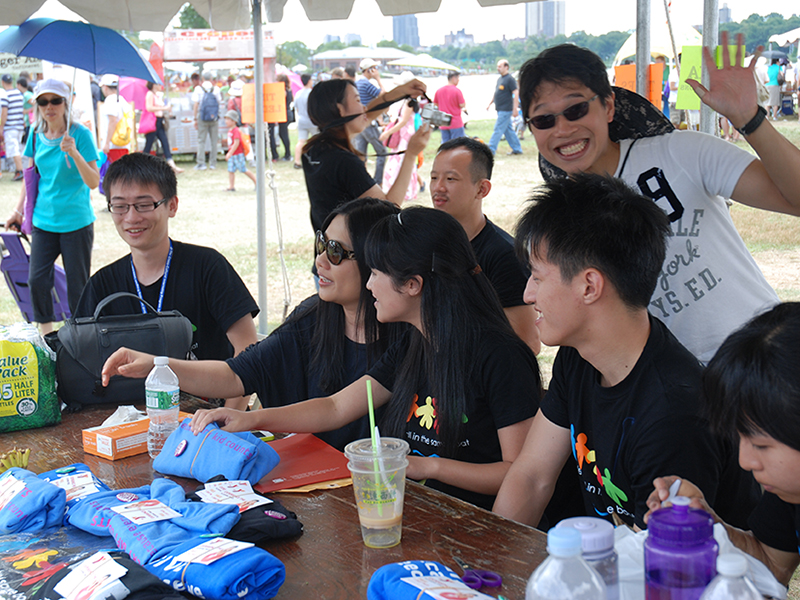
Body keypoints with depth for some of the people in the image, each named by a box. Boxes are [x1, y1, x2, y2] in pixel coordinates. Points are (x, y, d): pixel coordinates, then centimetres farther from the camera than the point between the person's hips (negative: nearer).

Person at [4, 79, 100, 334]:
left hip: (76, 222, -4)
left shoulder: (80, 134, -11)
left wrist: (74, 153, -30)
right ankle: (46, 336, 18)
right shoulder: (36, 135, 4)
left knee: (77, 286, 2)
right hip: (43, 220, 5)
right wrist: (19, 210, 17)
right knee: (36, 279, 1)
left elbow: (94, 183, -17)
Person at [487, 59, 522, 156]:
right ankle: (517, 149, 19)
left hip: (506, 110, -9)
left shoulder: (510, 79, -12)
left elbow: (516, 93, -16)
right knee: (508, 130, 12)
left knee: (498, 129, -8)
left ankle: (491, 149, -7)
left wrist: (515, 109, -21)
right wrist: (490, 104, 23)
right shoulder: (500, 79, 15)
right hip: (500, 109, 9)